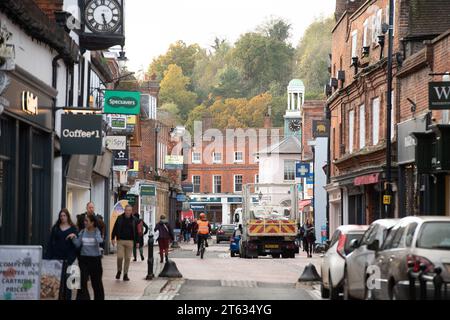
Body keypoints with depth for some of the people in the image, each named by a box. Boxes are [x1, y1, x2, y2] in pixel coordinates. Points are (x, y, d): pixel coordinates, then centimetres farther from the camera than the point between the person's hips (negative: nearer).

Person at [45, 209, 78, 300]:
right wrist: (48, 256, -1)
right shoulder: (55, 228, 8)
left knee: (66, 278, 3)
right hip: (56, 256, 2)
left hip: (67, 257, -2)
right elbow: (50, 242, 7)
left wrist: (71, 257, -12)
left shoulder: (73, 229, 1)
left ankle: (67, 297, 9)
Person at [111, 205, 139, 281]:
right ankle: (119, 271, 15)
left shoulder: (134, 220, 6)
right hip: (120, 241, -1)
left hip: (130, 241, 1)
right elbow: (115, 229, 4)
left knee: (127, 258, 2)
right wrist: (113, 238, -3)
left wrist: (137, 242, 8)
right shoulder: (120, 218, 3)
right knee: (120, 257, -9)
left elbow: (136, 231, 10)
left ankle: (125, 274, 9)